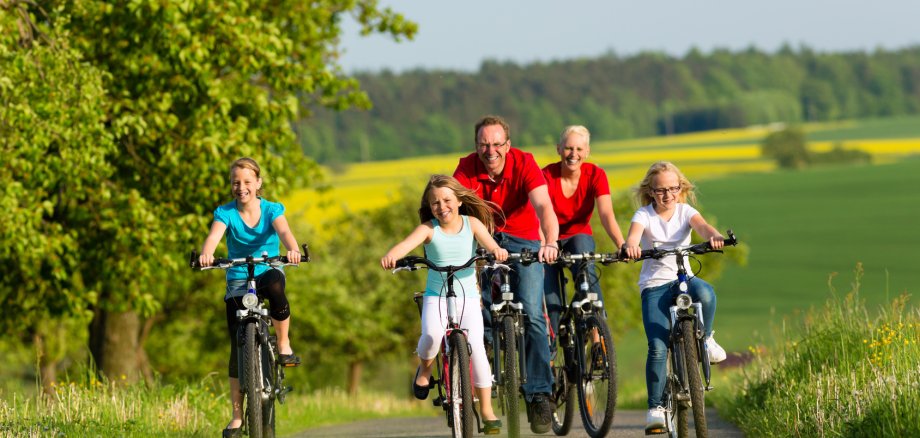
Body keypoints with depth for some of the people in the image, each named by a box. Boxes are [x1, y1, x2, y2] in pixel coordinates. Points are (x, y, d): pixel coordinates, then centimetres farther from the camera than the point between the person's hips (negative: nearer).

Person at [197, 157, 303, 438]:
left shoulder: (271, 210, -5)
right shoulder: (225, 213, -5)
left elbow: (283, 231, -25)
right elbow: (214, 235, -24)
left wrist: (292, 250, -48)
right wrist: (206, 254, -48)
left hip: (268, 271, -1)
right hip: (238, 278, 1)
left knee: (275, 287, -40)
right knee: (238, 345, -7)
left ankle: (284, 345, -17)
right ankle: (237, 415, -1)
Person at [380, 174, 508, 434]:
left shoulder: (471, 223, -1)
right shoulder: (429, 229, -6)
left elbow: (486, 240, -19)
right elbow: (408, 243, -24)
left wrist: (497, 250, -44)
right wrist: (391, 256, -47)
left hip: (468, 297, 1)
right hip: (436, 296, -1)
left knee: (476, 346, -16)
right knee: (432, 334, -30)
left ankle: (486, 410, -4)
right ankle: (425, 369, 6)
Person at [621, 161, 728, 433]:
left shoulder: (685, 212, 2)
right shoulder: (645, 215, -2)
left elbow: (701, 226, -19)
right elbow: (634, 233, -24)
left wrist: (714, 236, -44)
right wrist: (630, 247, -50)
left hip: (682, 278, 1)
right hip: (654, 285, -1)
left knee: (704, 293, -36)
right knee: (657, 347, -16)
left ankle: (705, 338, -7)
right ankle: (655, 407, -6)